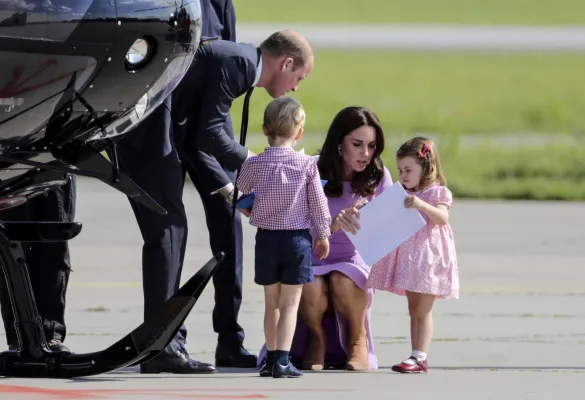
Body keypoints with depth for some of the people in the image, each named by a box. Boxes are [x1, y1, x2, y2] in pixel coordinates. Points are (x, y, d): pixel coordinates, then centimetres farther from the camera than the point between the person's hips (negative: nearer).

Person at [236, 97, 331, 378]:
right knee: (289, 303, 0)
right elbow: (318, 204, -3)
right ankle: (282, 360, -9)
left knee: (272, 303, 14)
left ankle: (271, 357, 18)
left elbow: (241, 190, 12)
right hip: (297, 237, -2)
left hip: (267, 238, 2)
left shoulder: (254, 164, -5)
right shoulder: (307, 165, -9)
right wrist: (323, 234, 10)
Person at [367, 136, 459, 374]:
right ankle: (417, 357, 9)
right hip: (407, 255, 7)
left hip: (428, 256, -7)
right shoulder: (402, 195, 14)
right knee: (413, 309, 8)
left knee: (423, 310, -7)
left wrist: (421, 205, -33)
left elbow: (442, 217, -19)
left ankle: (420, 357, -8)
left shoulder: (437, 193, -5)